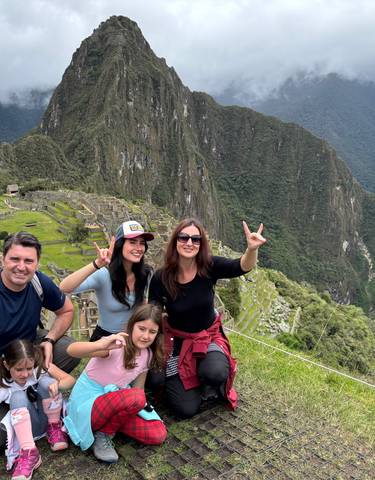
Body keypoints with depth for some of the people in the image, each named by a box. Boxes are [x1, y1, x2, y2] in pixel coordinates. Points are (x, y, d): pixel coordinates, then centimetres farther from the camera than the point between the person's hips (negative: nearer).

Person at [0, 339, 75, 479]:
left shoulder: (41, 368, -15)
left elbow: (70, 379, -19)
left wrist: (57, 384, -41)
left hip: (50, 418, 0)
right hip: (28, 425, 0)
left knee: (46, 381, -27)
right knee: (18, 397, -30)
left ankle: (54, 428, -7)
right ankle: (29, 452, -33)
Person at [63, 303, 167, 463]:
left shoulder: (148, 355, -2)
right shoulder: (116, 344, -25)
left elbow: (138, 388, 9)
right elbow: (71, 349, -40)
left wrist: (143, 407, -12)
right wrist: (101, 345, -58)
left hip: (115, 401, 7)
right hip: (88, 401, -7)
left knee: (158, 435, -9)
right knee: (135, 397, -35)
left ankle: (109, 422, 7)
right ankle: (103, 434, -8)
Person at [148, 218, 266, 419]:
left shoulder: (209, 267, -18)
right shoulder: (161, 278, -19)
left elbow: (242, 266, -35)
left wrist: (252, 249, -56)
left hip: (209, 337, 1)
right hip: (177, 341, 0)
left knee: (215, 373, -33)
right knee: (186, 409, -5)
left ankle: (213, 386, 7)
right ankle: (173, 382, 29)